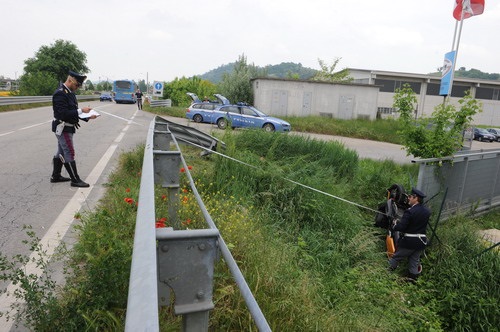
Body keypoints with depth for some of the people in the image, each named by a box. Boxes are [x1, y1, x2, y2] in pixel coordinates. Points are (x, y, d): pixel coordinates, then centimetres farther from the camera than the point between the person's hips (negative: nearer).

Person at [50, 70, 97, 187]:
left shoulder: (70, 92, 12)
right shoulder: (60, 93, -19)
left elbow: (73, 111, 15)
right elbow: (63, 113, -27)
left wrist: (87, 116, 3)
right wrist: (81, 111, -27)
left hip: (67, 128, 10)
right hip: (63, 128, -10)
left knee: (61, 153, 17)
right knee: (69, 153, -6)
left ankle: (55, 176, 29)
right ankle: (75, 180, 0)